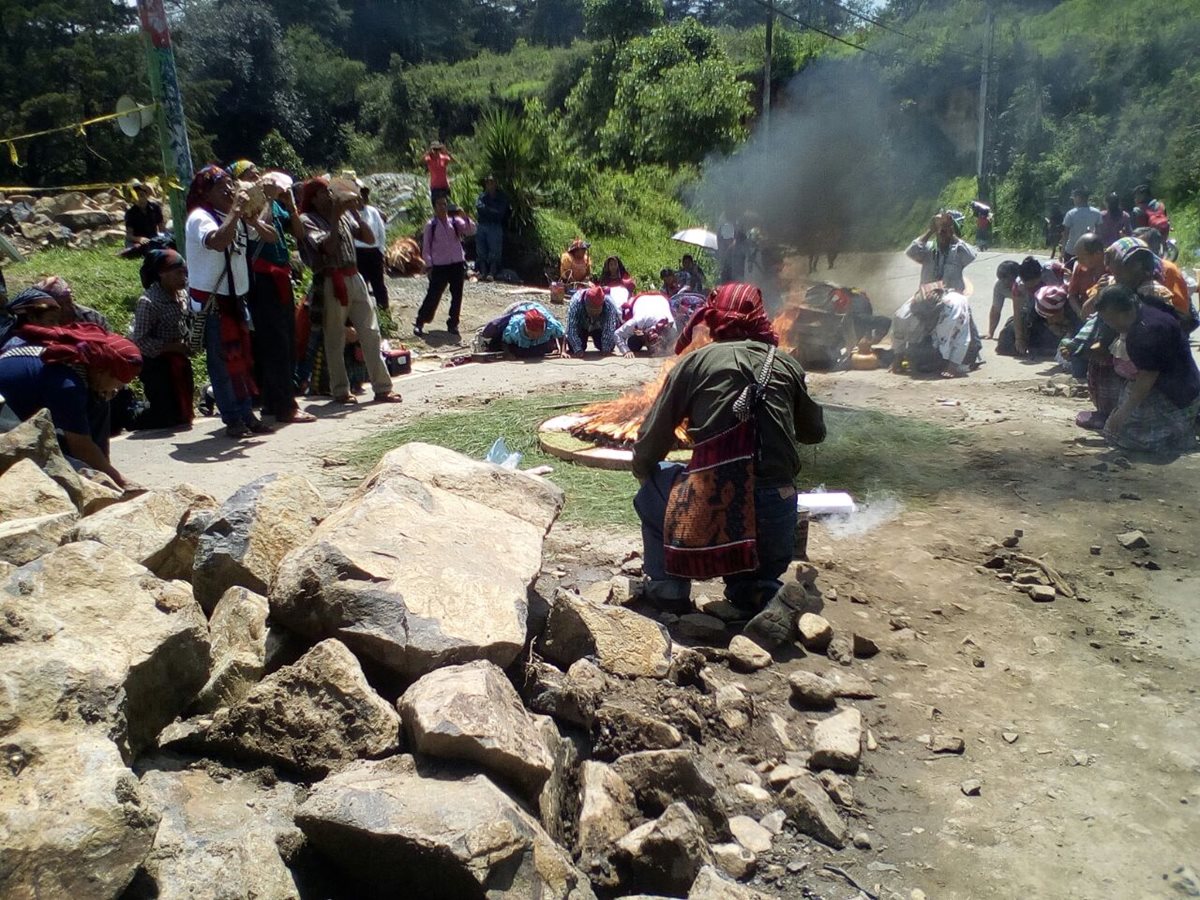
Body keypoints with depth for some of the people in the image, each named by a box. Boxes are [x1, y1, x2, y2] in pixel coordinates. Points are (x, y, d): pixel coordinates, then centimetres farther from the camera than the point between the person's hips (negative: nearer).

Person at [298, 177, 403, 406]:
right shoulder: (307, 220, -3)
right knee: (335, 338, 2)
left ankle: (382, 387, 4)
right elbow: (329, 247, -17)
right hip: (331, 282, -5)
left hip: (354, 277, 5)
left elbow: (368, 238, 9)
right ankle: (340, 391, 11)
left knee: (370, 332, 1)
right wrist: (336, 216, -14)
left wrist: (354, 212, 0)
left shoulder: (343, 215, 14)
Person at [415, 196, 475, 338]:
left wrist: (464, 217, -22)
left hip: (457, 264, 2)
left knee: (457, 295, 5)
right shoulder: (431, 225, 1)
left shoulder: (455, 221, 4)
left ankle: (453, 324, 17)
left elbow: (471, 231, -8)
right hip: (439, 266, -2)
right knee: (433, 295, -4)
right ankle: (419, 323, 8)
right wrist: (429, 266, -3)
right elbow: (426, 247, 3)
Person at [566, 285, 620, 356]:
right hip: (581, 326, -1)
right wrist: (578, 350, -43)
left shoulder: (609, 305, -38)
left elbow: (609, 329, -34)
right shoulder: (575, 303, -39)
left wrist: (606, 350, -38)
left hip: (599, 328, 1)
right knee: (574, 348, -17)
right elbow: (572, 328, -37)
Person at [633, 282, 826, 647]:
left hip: (712, 512, -3)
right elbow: (815, 432, 26)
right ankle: (767, 597, -3)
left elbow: (648, 447, 7)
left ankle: (667, 583, 15)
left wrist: (643, 471, 28)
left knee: (652, 482, 27)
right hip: (777, 513, 3)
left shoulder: (696, 361, 6)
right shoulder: (786, 365, 12)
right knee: (748, 581, 31)